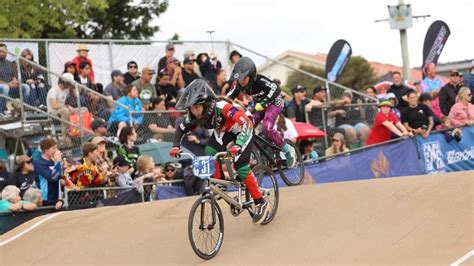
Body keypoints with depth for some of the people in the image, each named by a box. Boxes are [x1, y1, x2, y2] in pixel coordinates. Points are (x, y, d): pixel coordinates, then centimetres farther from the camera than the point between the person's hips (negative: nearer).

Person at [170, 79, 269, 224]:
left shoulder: (223, 108, -42)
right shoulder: (194, 116, -23)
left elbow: (247, 124, -47)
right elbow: (181, 130, -6)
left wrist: (237, 146, -60)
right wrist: (176, 146, -24)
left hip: (242, 130, -6)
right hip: (222, 131, 6)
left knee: (241, 168, -16)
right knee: (209, 155, -17)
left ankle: (261, 203, -3)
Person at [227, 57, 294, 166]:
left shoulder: (260, 80, -34)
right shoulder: (239, 85, -15)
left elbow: (276, 89, -46)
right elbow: (229, 97, -8)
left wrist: (263, 104, -55)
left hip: (273, 103, -7)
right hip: (258, 105, 7)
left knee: (267, 128, -27)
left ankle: (288, 153, -11)